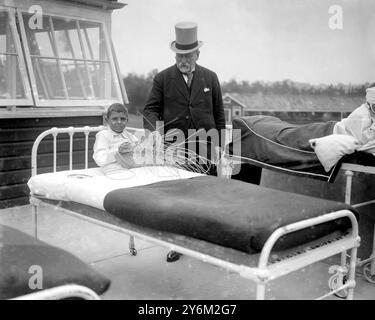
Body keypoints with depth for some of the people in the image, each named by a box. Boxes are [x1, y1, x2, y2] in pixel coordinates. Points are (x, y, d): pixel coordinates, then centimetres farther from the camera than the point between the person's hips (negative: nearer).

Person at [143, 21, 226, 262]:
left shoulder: (210, 78, 9)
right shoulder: (163, 79, 4)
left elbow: (219, 115, 11)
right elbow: (151, 109, 4)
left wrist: (219, 147, 7)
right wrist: (154, 126, -19)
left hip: (205, 151, 1)